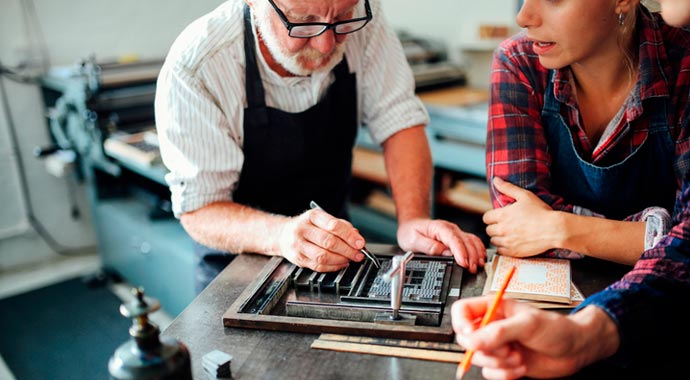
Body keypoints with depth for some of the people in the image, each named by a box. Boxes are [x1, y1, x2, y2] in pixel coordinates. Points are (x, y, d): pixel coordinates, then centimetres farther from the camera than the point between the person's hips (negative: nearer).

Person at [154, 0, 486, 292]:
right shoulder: (194, 66, -24)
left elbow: (399, 121, -11)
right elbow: (197, 209, -21)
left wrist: (413, 219, -27)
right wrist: (279, 235, -40)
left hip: (334, 248, 3)